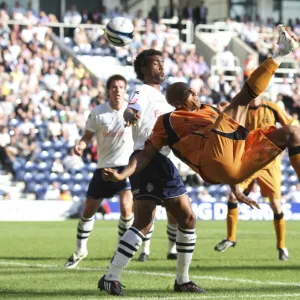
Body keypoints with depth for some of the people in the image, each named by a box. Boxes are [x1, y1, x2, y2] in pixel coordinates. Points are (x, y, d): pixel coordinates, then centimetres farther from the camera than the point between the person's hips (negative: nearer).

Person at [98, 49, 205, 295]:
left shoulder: (162, 98, 24)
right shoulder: (144, 92, -4)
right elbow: (130, 111, -27)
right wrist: (130, 114, -50)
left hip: (165, 164, 10)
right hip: (148, 161, -10)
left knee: (188, 219, 9)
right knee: (143, 224, -17)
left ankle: (182, 280, 18)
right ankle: (111, 278, -16)